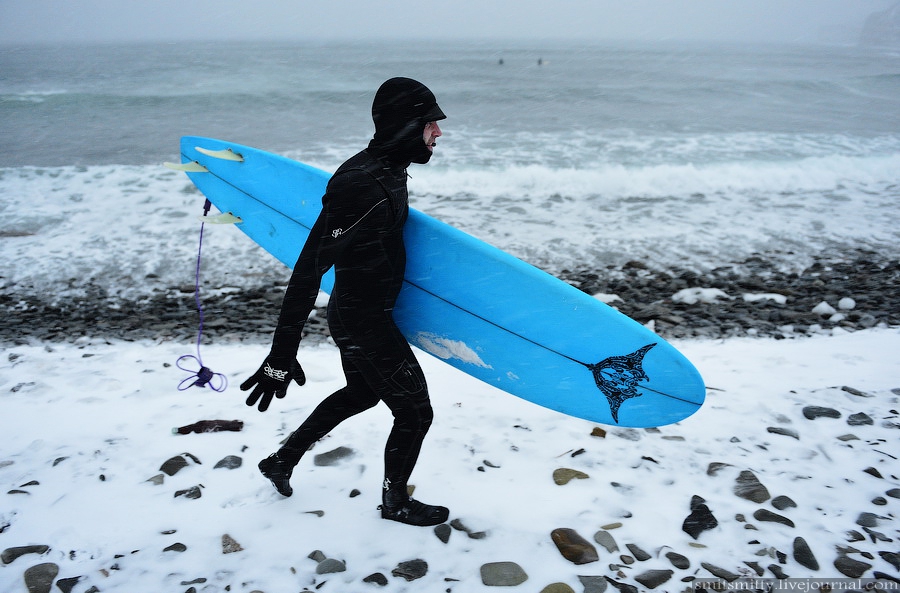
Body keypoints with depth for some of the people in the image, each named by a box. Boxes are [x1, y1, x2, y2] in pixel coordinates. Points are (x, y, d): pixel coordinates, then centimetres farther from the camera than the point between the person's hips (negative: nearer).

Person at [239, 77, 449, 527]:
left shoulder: (388, 169, 0)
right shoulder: (363, 186, -30)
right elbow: (308, 270, -30)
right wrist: (281, 357, -29)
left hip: (355, 313, 10)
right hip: (364, 323, -10)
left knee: (361, 392, 30)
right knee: (414, 411, 7)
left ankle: (281, 461, 45)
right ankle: (395, 501, 34)